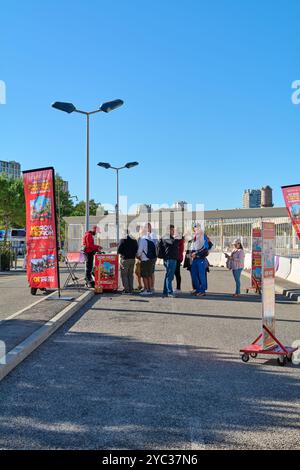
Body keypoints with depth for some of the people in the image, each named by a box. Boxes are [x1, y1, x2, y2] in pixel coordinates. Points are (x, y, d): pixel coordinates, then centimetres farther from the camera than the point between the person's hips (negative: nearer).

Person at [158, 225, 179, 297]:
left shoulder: (172, 238, 22)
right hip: (169, 259, -10)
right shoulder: (165, 238, -8)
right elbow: (173, 243, -27)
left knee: (169, 276, 12)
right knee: (169, 276, -9)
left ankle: (165, 292, 17)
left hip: (173, 259, 10)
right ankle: (169, 292, -9)